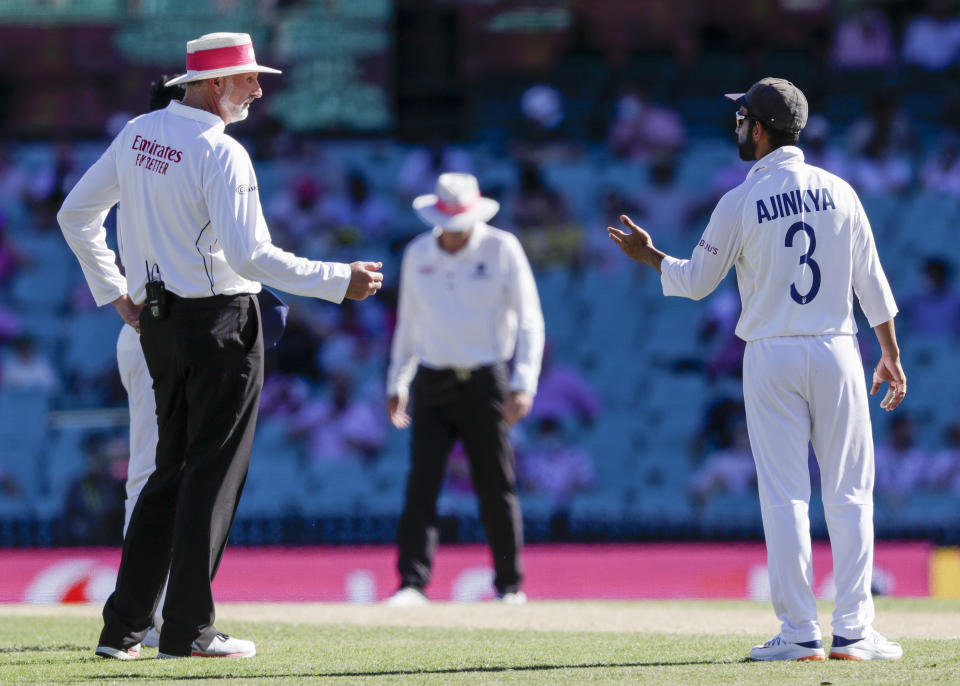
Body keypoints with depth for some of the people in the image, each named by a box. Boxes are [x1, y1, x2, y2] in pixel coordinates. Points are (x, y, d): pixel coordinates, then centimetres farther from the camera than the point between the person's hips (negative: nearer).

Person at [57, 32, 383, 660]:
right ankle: (189, 630, -2)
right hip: (223, 319, -8)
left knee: (171, 472, 14)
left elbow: (76, 215, 15)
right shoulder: (221, 153, -16)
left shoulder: (138, 134, 9)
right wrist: (341, 281, -19)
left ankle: (123, 627, 11)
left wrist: (113, 292, 21)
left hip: (158, 322, 8)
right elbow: (249, 254, -24)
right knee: (214, 474, -2)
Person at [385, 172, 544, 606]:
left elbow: (529, 320, -3)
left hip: (484, 384, -2)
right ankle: (412, 584, -13)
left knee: (496, 489, 2)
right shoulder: (418, 254, 9)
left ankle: (509, 586, 11)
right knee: (421, 485, -8)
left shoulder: (502, 250, -1)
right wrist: (397, 383, 17)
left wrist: (523, 383, -13)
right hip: (431, 384, 2)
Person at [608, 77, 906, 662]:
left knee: (785, 497, 1)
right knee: (849, 494, 4)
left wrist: (647, 254, 18)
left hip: (771, 358, -2)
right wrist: (891, 353, 11)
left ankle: (800, 632, -2)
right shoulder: (838, 192, 3)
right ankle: (853, 631, 0)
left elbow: (696, 282, 1)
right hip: (836, 351, 2)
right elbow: (871, 280, 5)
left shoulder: (740, 203, -6)